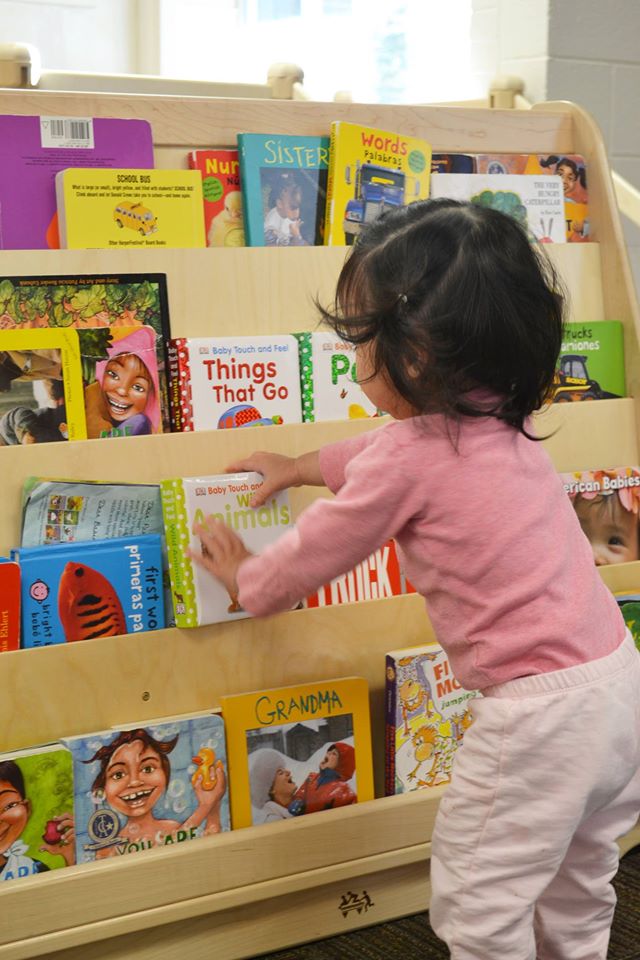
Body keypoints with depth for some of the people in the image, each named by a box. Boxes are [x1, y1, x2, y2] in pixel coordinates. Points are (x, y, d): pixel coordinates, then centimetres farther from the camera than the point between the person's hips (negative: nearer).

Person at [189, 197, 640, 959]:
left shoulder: (407, 458, -17)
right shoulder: (497, 419, 7)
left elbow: (312, 556, -2)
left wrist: (244, 577, 18)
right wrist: (305, 465, 39)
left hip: (538, 710, -9)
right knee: (577, 879, 27)